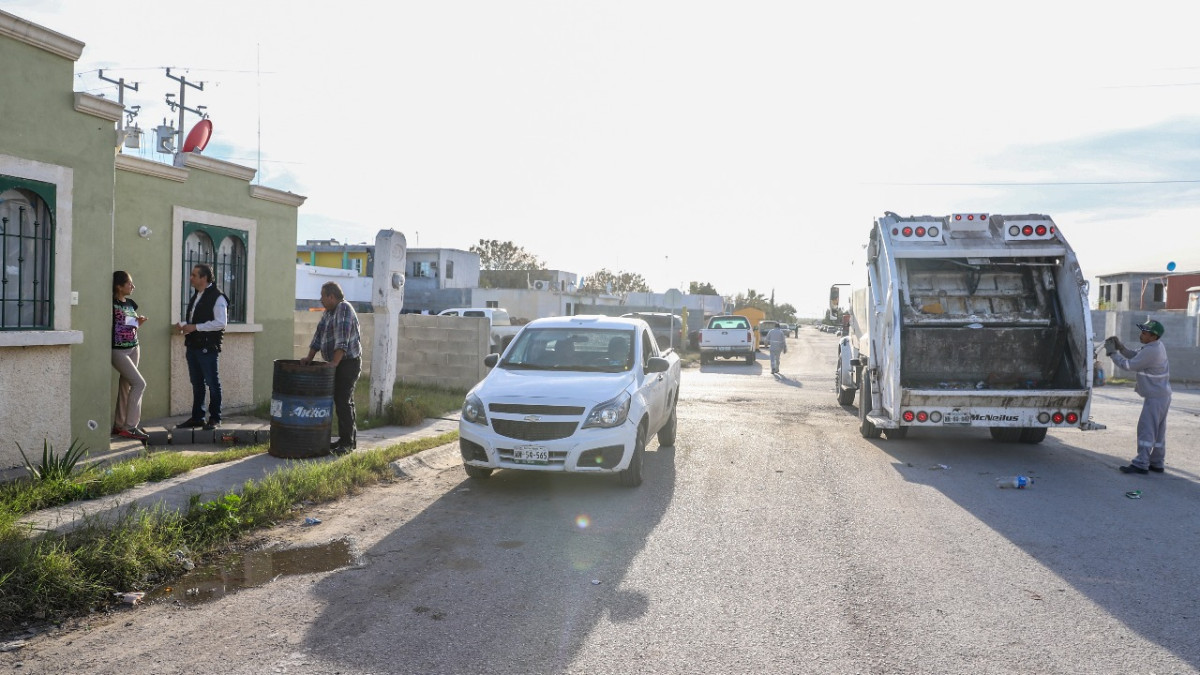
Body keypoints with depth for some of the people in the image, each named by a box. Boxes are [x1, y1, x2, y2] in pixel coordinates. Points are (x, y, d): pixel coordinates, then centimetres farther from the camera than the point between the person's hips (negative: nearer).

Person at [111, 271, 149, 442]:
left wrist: (138, 322, 3)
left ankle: (119, 425, 17)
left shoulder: (131, 304, 12)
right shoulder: (112, 304, -13)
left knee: (125, 385, 10)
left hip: (133, 349, 8)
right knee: (139, 383, -14)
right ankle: (130, 426, -9)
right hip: (118, 350, -8)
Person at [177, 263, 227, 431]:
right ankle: (197, 417, 22)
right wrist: (184, 325, 6)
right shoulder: (196, 295, 16)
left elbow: (220, 323, -20)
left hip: (208, 348, -9)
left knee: (212, 384, 0)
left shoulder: (217, 297, -12)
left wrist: (195, 327, -19)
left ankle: (214, 419, 7)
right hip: (193, 346, 9)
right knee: (196, 384, 14)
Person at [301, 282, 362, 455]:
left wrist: (334, 363, -25)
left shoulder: (344, 308, -14)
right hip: (336, 364, 9)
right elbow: (319, 335, 16)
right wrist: (309, 357, 8)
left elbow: (342, 340, -22)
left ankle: (348, 443, -6)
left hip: (348, 362, -9)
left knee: (344, 401, -10)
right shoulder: (328, 312, 14)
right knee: (340, 400, 11)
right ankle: (345, 439, 18)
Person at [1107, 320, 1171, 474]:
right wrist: (1120, 347, 0)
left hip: (1155, 397, -10)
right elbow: (1135, 356, 14)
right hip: (1162, 395, 10)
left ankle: (1141, 464, -10)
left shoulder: (1151, 351, -23)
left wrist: (1113, 352, -7)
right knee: (1157, 430, 14)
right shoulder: (1157, 345, 8)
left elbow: (1129, 364, -18)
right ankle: (1157, 463, 21)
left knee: (1146, 428, -10)